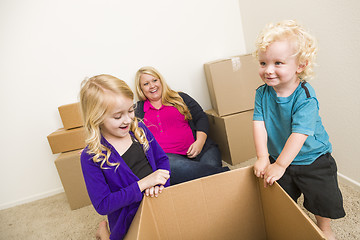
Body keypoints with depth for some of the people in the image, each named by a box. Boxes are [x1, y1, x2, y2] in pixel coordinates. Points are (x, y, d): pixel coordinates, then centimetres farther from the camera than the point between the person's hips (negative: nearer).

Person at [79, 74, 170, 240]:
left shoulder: (140, 129, -8)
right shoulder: (91, 157, -21)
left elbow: (162, 159, 3)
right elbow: (102, 205, -21)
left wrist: (159, 184, -18)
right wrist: (143, 184, -29)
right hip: (128, 220, -4)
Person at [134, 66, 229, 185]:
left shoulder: (180, 98, 20)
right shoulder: (137, 112, 19)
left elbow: (201, 118, 13)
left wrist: (199, 142, -5)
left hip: (195, 150, 1)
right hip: (165, 156, 0)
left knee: (212, 166, -33)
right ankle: (225, 172, -32)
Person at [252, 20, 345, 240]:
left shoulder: (305, 98, -26)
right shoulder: (263, 93, -12)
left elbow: (299, 134, -31)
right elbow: (259, 123, -17)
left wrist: (279, 165, -30)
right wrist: (263, 157, -24)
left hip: (312, 159, -3)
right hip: (278, 157, 4)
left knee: (323, 200, 14)